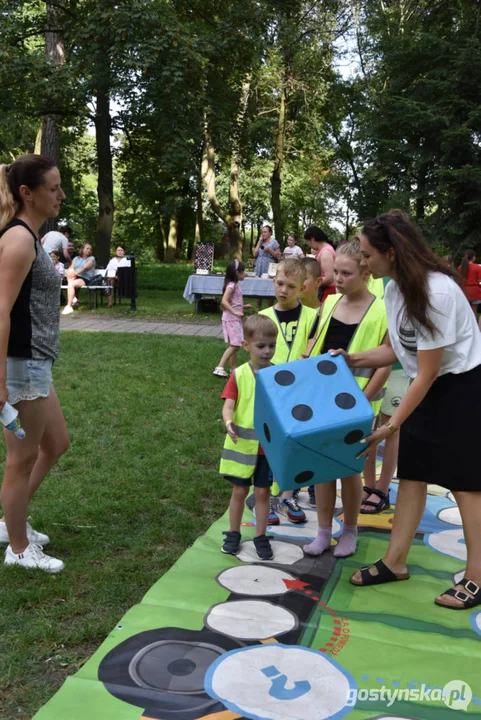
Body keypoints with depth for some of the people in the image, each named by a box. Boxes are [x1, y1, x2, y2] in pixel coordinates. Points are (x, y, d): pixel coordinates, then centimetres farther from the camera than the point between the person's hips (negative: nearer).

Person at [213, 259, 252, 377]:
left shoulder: (235, 285, 13)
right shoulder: (231, 286, -16)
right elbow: (224, 302, -27)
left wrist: (244, 307, 14)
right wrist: (235, 312, -31)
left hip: (235, 319, 10)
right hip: (231, 319, -10)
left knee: (234, 345, 13)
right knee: (234, 345, -10)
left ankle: (233, 368, 20)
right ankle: (220, 367, -9)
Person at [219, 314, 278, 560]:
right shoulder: (239, 375, -8)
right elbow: (228, 405, -12)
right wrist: (228, 423, -32)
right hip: (242, 444, -1)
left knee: (262, 492, 11)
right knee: (240, 491, 12)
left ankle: (261, 537, 26)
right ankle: (233, 534, 29)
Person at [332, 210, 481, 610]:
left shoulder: (436, 292, -27)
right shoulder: (394, 289, 0)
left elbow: (426, 373, -23)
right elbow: (395, 350, 11)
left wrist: (392, 426, -19)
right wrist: (353, 359, -3)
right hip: (431, 387, 8)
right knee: (412, 473, 9)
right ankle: (395, 562, 19)